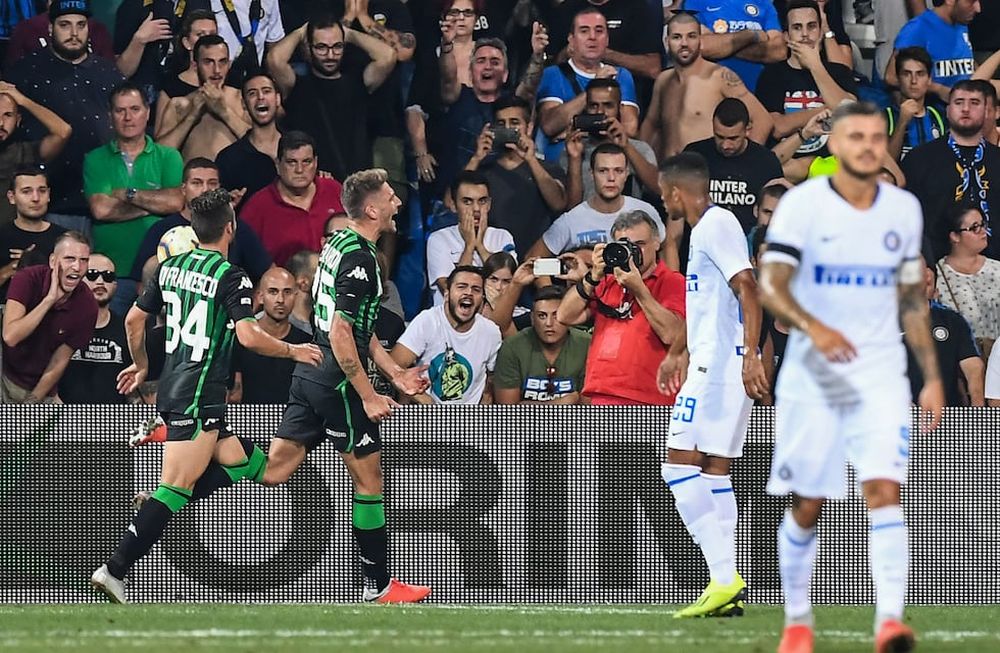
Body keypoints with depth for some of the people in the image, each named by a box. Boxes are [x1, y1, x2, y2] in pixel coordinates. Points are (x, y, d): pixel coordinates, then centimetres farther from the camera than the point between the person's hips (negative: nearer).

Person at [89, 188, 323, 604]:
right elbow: (248, 336, -20)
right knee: (176, 489, -11)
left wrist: (141, 365, 33)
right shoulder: (230, 277, -12)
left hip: (171, 389, 8)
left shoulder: (171, 267, 10)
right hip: (199, 396, -8)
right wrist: (293, 351, -4)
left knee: (241, 467, 13)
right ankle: (115, 570, -16)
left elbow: (134, 319, 17)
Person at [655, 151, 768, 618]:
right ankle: (726, 585, 6)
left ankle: (725, 577, -19)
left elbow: (747, 288, -22)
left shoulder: (717, 225, -11)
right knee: (714, 470, 8)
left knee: (680, 465, -13)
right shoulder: (702, 229, 21)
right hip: (709, 363, 10)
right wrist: (678, 353, 46)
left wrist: (750, 354, -31)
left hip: (719, 364, -10)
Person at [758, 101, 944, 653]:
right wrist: (813, 328, -30)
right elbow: (770, 285, -12)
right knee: (807, 505, 5)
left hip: (881, 377, 2)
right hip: (812, 376, -2)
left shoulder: (904, 209, 8)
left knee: (884, 492, -15)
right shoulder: (802, 204, -5)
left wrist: (932, 377, 13)